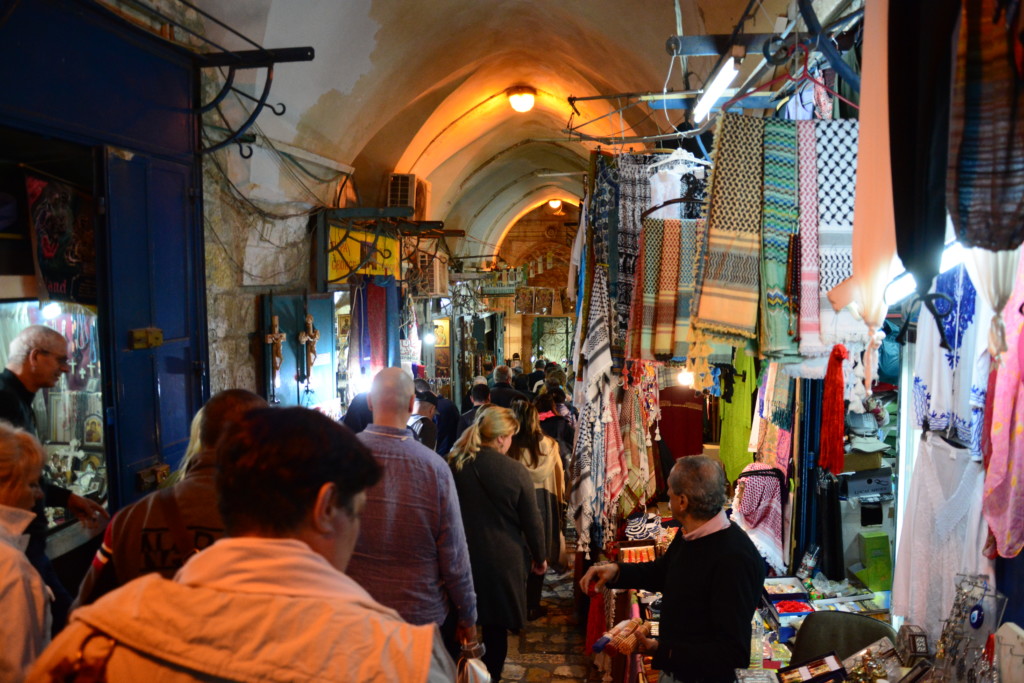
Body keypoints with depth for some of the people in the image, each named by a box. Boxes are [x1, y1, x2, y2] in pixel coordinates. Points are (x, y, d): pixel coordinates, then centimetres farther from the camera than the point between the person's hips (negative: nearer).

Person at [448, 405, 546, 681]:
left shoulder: (454, 465, -7)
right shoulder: (516, 471, -15)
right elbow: (532, 523, -6)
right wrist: (540, 558, 11)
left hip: (461, 558, 3)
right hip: (501, 562, -2)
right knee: (496, 629, 14)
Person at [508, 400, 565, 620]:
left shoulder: (508, 447, -17)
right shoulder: (549, 445, -9)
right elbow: (560, 479, -1)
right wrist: (559, 500, 14)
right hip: (543, 503, 1)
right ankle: (533, 606, 23)